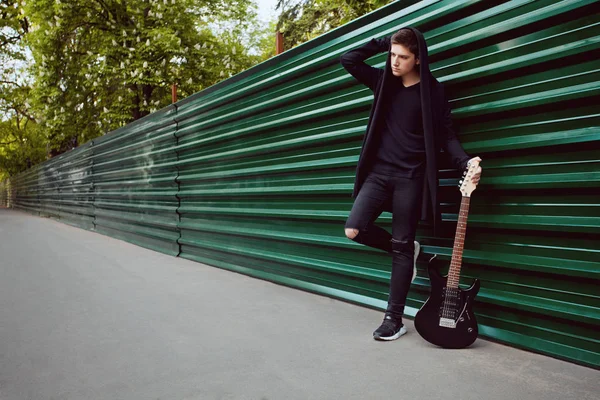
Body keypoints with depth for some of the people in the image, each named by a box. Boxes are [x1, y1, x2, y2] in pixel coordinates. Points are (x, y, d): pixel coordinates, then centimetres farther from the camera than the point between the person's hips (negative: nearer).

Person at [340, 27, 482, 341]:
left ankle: (394, 319, 9)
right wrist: (382, 43, 3)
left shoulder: (433, 91, -2)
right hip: (378, 172, 4)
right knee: (354, 229, -11)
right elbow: (348, 60, 9)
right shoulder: (383, 81, 9)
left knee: (401, 248, -1)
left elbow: (446, 136, -3)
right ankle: (405, 249, 17)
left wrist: (465, 162, -20)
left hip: (410, 178, -4)